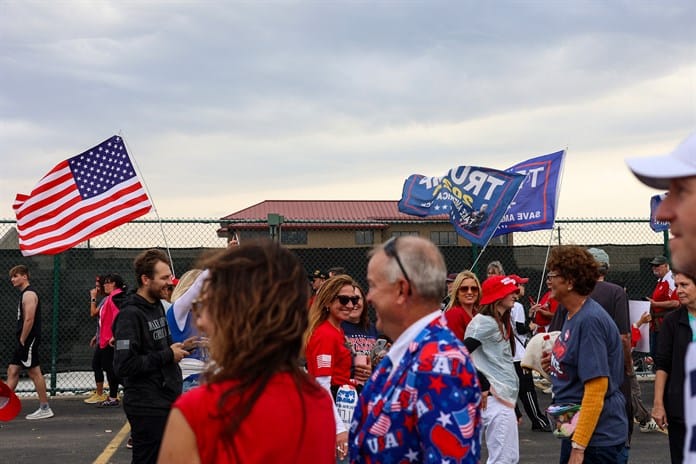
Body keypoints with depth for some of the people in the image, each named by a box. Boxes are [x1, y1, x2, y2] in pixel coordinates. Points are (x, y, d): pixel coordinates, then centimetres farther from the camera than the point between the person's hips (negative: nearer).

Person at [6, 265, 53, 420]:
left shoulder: (29, 294, -14)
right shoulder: (24, 294, 18)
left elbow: (29, 319, -22)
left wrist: (22, 340, -18)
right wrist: (21, 341, 18)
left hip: (29, 341, -10)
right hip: (24, 342, 10)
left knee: (35, 372, -6)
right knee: (12, 370, 10)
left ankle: (45, 409, -1)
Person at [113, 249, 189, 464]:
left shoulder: (158, 306, 11)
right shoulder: (130, 314, -16)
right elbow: (123, 366, -24)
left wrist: (178, 347, 3)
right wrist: (168, 355, -17)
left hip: (166, 401, 9)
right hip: (147, 407, -9)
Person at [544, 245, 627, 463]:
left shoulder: (590, 320, -21)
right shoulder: (572, 316, 8)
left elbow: (597, 387, -24)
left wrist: (579, 446, -24)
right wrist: (554, 363, 2)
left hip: (597, 436, -10)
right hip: (574, 428, 10)